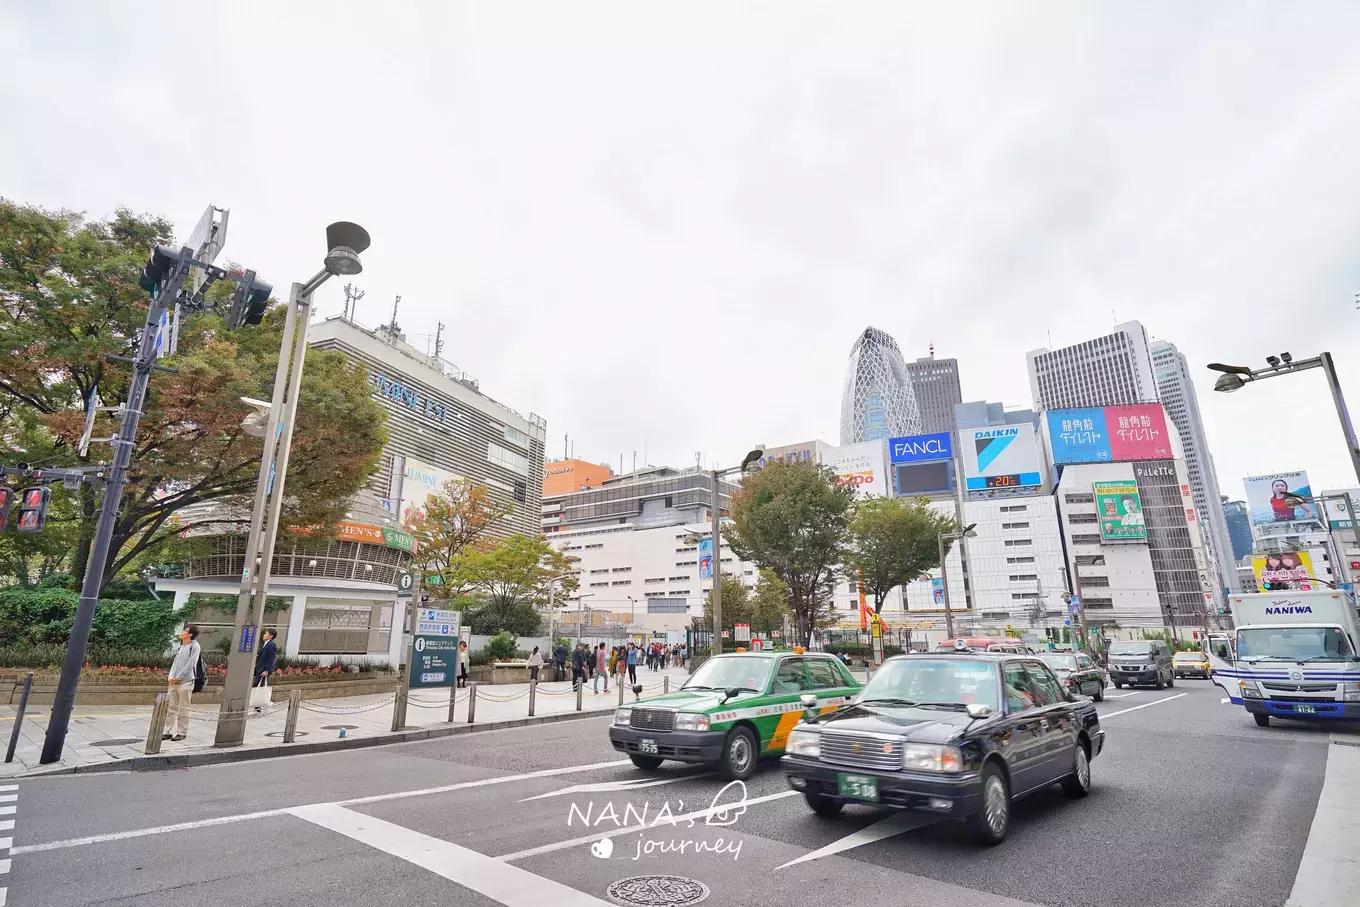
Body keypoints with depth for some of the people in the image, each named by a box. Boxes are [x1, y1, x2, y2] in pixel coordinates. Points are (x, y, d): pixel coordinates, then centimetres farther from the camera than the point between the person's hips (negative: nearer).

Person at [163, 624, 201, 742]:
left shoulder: (195, 646, -7)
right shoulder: (181, 646, 16)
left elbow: (190, 664, -12)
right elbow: (175, 662, 13)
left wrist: (177, 678, -12)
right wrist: (171, 677, -1)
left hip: (185, 681, -7)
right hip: (174, 682, 7)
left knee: (183, 709, 0)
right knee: (171, 707, 9)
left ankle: (182, 732, 7)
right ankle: (171, 731, 17)